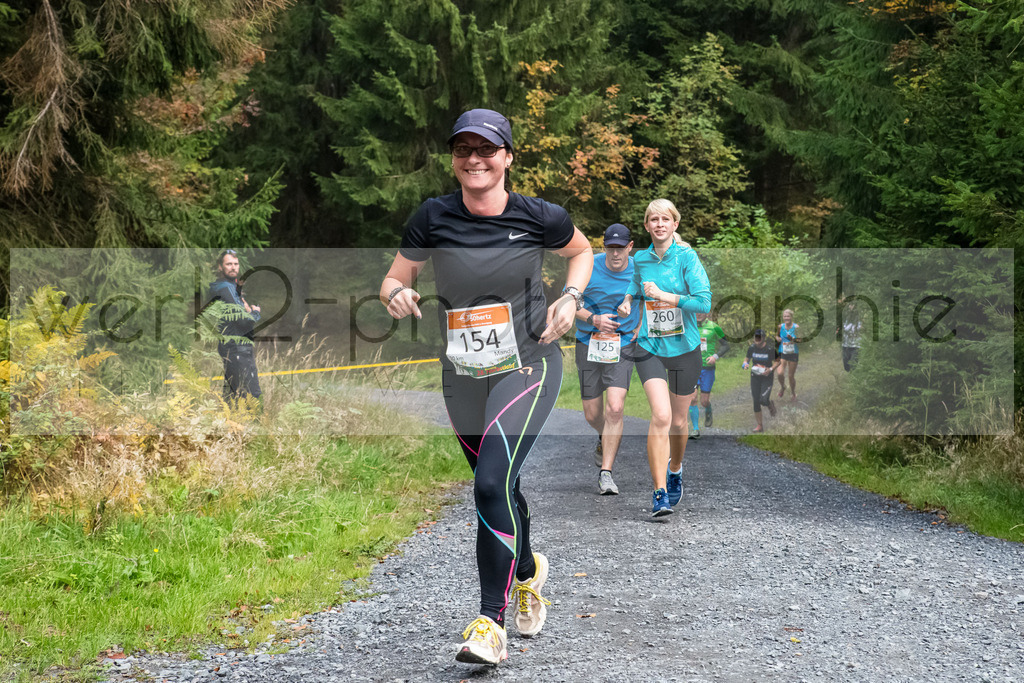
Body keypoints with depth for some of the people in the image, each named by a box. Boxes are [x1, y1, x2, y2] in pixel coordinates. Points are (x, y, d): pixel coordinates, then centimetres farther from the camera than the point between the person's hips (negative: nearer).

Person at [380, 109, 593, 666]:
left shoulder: (539, 217, -7)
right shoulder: (433, 218, -4)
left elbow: (583, 251, 13)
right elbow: (394, 279, 6)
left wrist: (570, 297, -4)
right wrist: (397, 294, -17)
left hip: (527, 367, -3)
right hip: (463, 376, 3)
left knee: (493, 483, -20)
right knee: (500, 488, 17)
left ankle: (491, 622, -14)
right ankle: (528, 573, 46)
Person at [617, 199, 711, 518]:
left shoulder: (687, 257, -9)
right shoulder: (640, 260, 3)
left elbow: (704, 302, -16)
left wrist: (663, 295, -20)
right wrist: (628, 301, 2)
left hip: (684, 348, -1)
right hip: (650, 348, 1)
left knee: (678, 420, 12)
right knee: (661, 416, -18)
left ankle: (675, 470, 43)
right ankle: (659, 493, -17)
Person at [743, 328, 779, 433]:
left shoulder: (770, 348, -14)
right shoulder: (751, 348, -2)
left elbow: (777, 361, -3)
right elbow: (747, 360, 10)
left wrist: (771, 369, -19)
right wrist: (746, 364, -13)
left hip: (767, 378, -4)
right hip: (755, 377, 4)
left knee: (763, 400, -14)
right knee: (756, 401, 1)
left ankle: (770, 404, 25)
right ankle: (760, 425, 12)